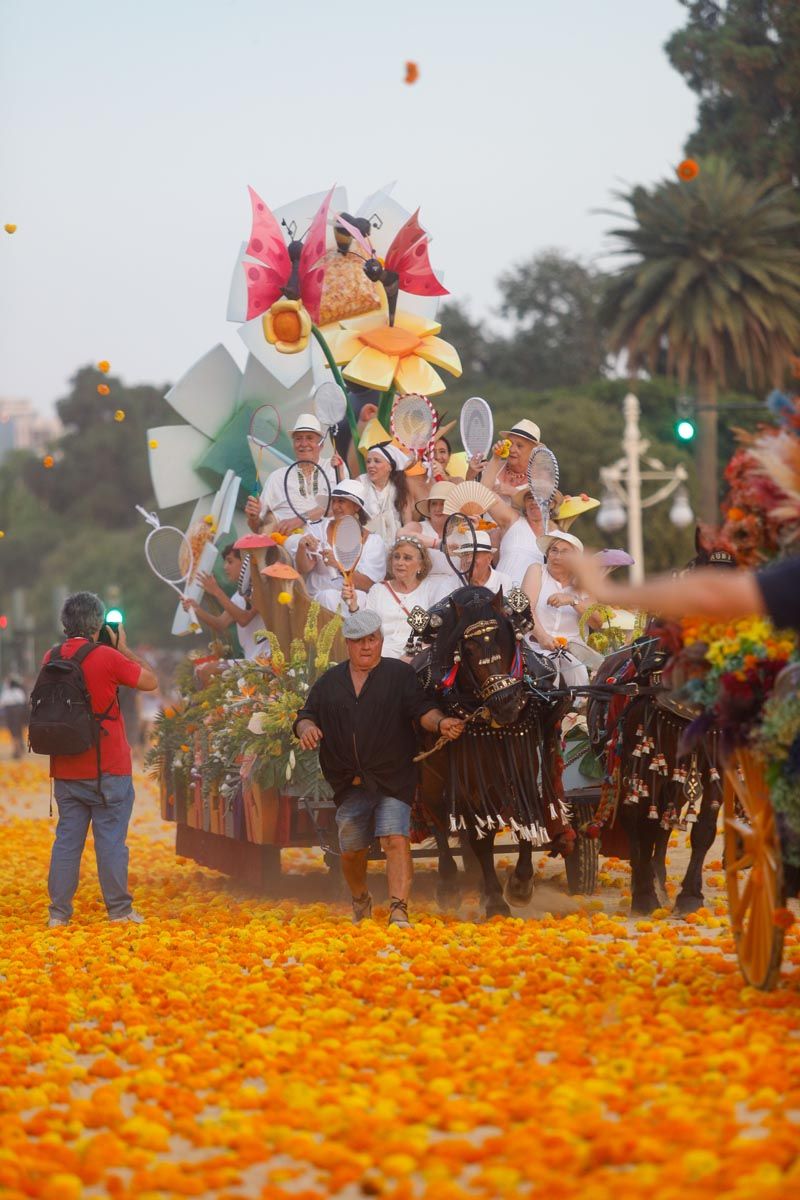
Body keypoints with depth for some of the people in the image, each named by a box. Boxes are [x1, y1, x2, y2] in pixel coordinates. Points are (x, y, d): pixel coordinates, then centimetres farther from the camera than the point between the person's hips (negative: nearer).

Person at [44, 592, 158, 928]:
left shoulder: (51, 658, 2)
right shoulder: (107, 657, -13)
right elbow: (151, 681, -3)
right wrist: (124, 648, 7)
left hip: (65, 769, 5)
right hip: (107, 770, -5)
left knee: (67, 838, 9)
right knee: (111, 840, 2)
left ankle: (59, 912, 9)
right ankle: (119, 910, 6)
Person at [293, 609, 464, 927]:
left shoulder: (400, 675, 3)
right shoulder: (329, 682, 13)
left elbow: (422, 709, -7)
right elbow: (307, 714, 10)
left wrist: (440, 723, -29)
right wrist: (306, 726, -14)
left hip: (393, 779, -3)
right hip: (348, 783, 4)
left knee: (396, 840, -18)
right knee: (351, 851, 12)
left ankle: (399, 912, -22)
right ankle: (360, 901, 38)